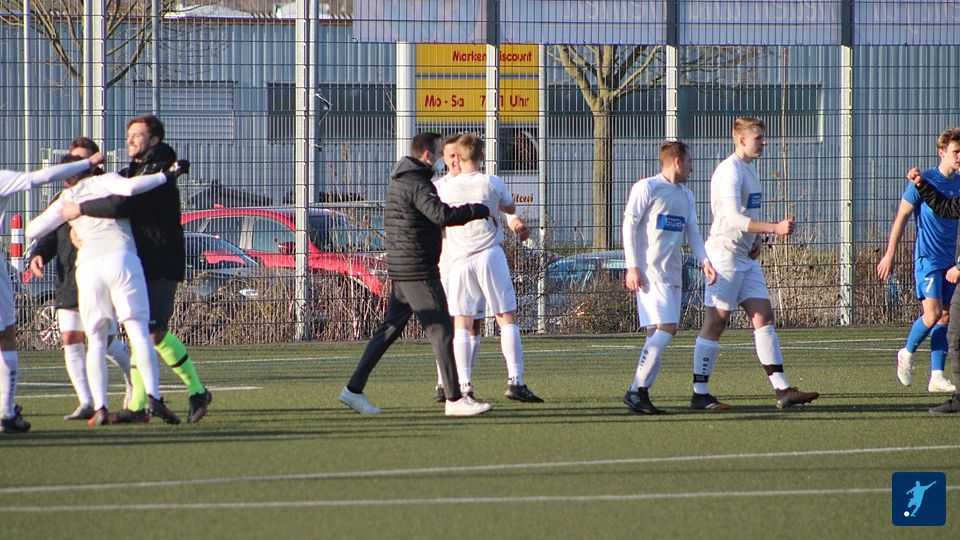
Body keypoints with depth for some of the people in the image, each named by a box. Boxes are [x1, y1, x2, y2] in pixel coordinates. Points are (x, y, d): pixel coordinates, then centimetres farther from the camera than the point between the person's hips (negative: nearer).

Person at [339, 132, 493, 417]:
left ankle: (354, 389, 12)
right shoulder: (417, 184, -16)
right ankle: (454, 399, -6)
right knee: (441, 330, -7)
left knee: (389, 329, 13)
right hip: (418, 270, -10)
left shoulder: (399, 180, 16)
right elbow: (441, 215, -30)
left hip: (399, 268, 10)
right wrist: (480, 210, -20)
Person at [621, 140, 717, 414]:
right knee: (665, 328, -18)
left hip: (673, 273, 8)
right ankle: (636, 390, -16)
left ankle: (641, 393, 3)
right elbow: (629, 225, -6)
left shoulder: (687, 196, 19)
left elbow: (692, 233, 18)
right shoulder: (647, 188, -3)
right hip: (649, 272, -8)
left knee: (662, 333, 2)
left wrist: (704, 261, 0)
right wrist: (632, 267, -13)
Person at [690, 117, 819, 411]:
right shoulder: (729, 171, -15)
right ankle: (700, 394, 1)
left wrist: (756, 239, 10)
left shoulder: (749, 167, 16)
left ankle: (783, 391, -1)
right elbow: (733, 218, -26)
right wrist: (775, 228, -31)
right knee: (715, 323, -5)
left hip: (746, 257, 9)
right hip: (724, 254, -9)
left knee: (764, 317, 2)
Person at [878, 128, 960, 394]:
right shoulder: (923, 181, -8)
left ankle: (937, 377, 5)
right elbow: (901, 217, -5)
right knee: (932, 314, -14)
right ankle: (907, 353, 12)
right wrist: (889, 255, -8)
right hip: (927, 258, -6)